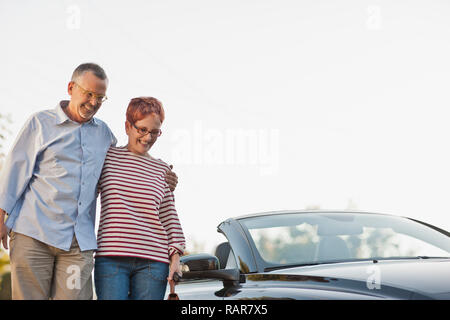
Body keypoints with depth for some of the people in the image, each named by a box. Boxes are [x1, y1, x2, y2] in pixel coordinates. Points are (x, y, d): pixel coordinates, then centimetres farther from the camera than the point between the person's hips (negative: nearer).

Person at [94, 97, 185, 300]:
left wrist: (176, 256, 4)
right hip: (111, 258, -2)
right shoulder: (107, 156, 9)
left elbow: (170, 216, 14)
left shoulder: (161, 169, 15)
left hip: (152, 261, 2)